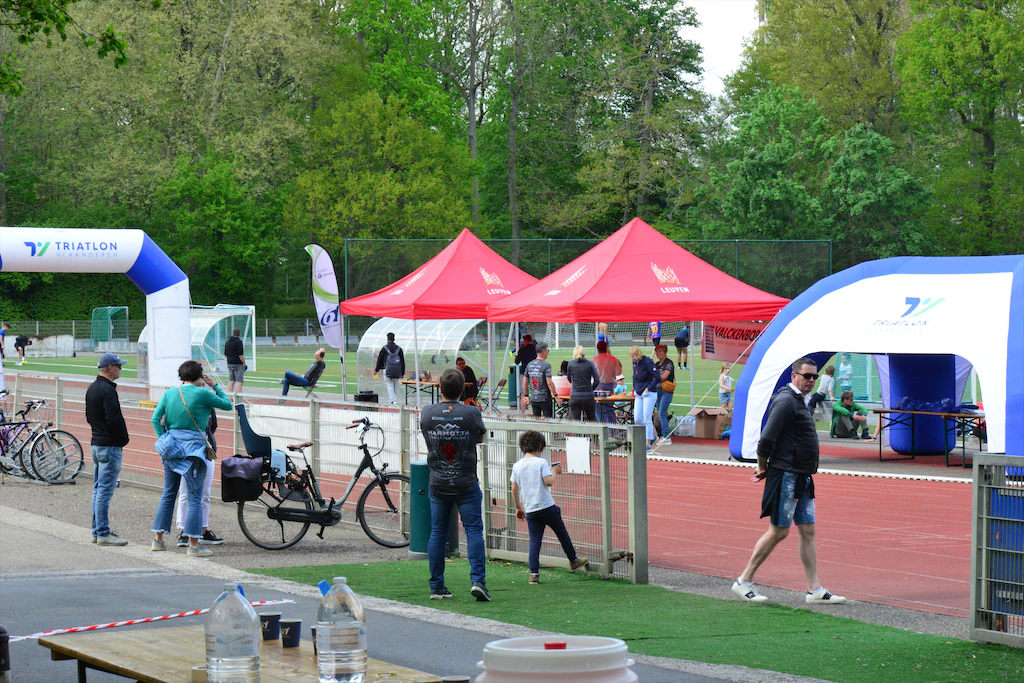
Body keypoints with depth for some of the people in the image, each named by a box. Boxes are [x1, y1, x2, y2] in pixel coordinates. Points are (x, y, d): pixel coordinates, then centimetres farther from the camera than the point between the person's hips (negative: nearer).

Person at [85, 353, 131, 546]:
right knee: (105, 491, -8)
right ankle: (103, 534, -7)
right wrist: (124, 438, -8)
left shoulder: (92, 388, 14)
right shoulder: (107, 390, -17)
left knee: (98, 490, 15)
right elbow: (115, 419, -22)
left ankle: (97, 531, 19)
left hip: (95, 443, 10)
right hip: (109, 446, -10)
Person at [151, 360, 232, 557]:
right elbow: (227, 405, 4)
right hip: (193, 447, -6)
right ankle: (193, 545, -5)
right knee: (195, 497, -2)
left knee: (168, 494, 16)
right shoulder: (202, 394, -8)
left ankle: (158, 539, 20)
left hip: (171, 444, 6)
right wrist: (215, 386, 14)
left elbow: (156, 419, 4)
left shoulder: (169, 393, 8)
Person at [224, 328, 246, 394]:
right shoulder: (238, 342, -12)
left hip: (230, 364, 7)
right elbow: (240, 354, -16)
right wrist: (244, 363, -7)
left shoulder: (227, 342, 11)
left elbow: (225, 354, 16)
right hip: (238, 364, -7)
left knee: (231, 381, 10)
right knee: (239, 381, -7)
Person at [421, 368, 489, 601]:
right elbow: (480, 437, 7)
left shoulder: (427, 413, -5)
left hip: (437, 485, 2)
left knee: (437, 533, 9)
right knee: (474, 530, 1)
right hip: (466, 485, -2)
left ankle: (437, 587, 11)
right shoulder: (472, 413, -11)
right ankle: (477, 580, -11)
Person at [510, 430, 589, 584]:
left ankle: (534, 573, -6)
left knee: (534, 540, 4)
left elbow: (514, 489, 8)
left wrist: (519, 507, 18)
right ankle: (573, 561, 31)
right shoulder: (541, 462, -9)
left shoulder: (517, 466, 5)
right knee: (562, 533, 16)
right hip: (547, 507, -3)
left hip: (530, 511, 4)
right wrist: (554, 471, 1)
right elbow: (548, 481, -19)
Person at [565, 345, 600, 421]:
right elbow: (597, 380, -2)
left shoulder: (571, 364, 1)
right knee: (592, 419, 15)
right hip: (588, 396, 0)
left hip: (574, 396, 0)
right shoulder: (590, 364, 0)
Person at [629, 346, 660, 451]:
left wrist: (648, 388, -18)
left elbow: (657, 378, -17)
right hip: (639, 395, 8)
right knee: (637, 419, 3)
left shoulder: (647, 362, -15)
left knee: (647, 419, -7)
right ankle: (652, 434, 22)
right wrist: (635, 389, 13)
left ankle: (648, 443, -2)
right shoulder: (635, 363, 9)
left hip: (649, 394, -8)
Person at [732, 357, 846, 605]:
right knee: (778, 531, -5)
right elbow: (767, 439, -20)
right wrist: (763, 468, -8)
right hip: (786, 475, -10)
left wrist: (765, 469, 17)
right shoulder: (786, 401, -15)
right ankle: (744, 581, 4)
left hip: (802, 478, 10)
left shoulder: (800, 401, 17)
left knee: (807, 530, 7)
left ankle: (815, 590, 9)